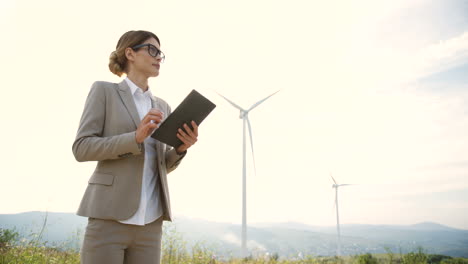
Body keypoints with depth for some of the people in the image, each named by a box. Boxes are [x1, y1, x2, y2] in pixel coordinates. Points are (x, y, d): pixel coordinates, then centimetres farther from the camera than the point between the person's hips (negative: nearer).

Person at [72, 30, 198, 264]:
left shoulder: (162, 107, 17)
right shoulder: (104, 91, 3)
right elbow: (81, 148, -6)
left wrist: (181, 147, -5)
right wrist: (136, 137, -19)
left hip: (149, 222, 5)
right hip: (110, 215, -5)